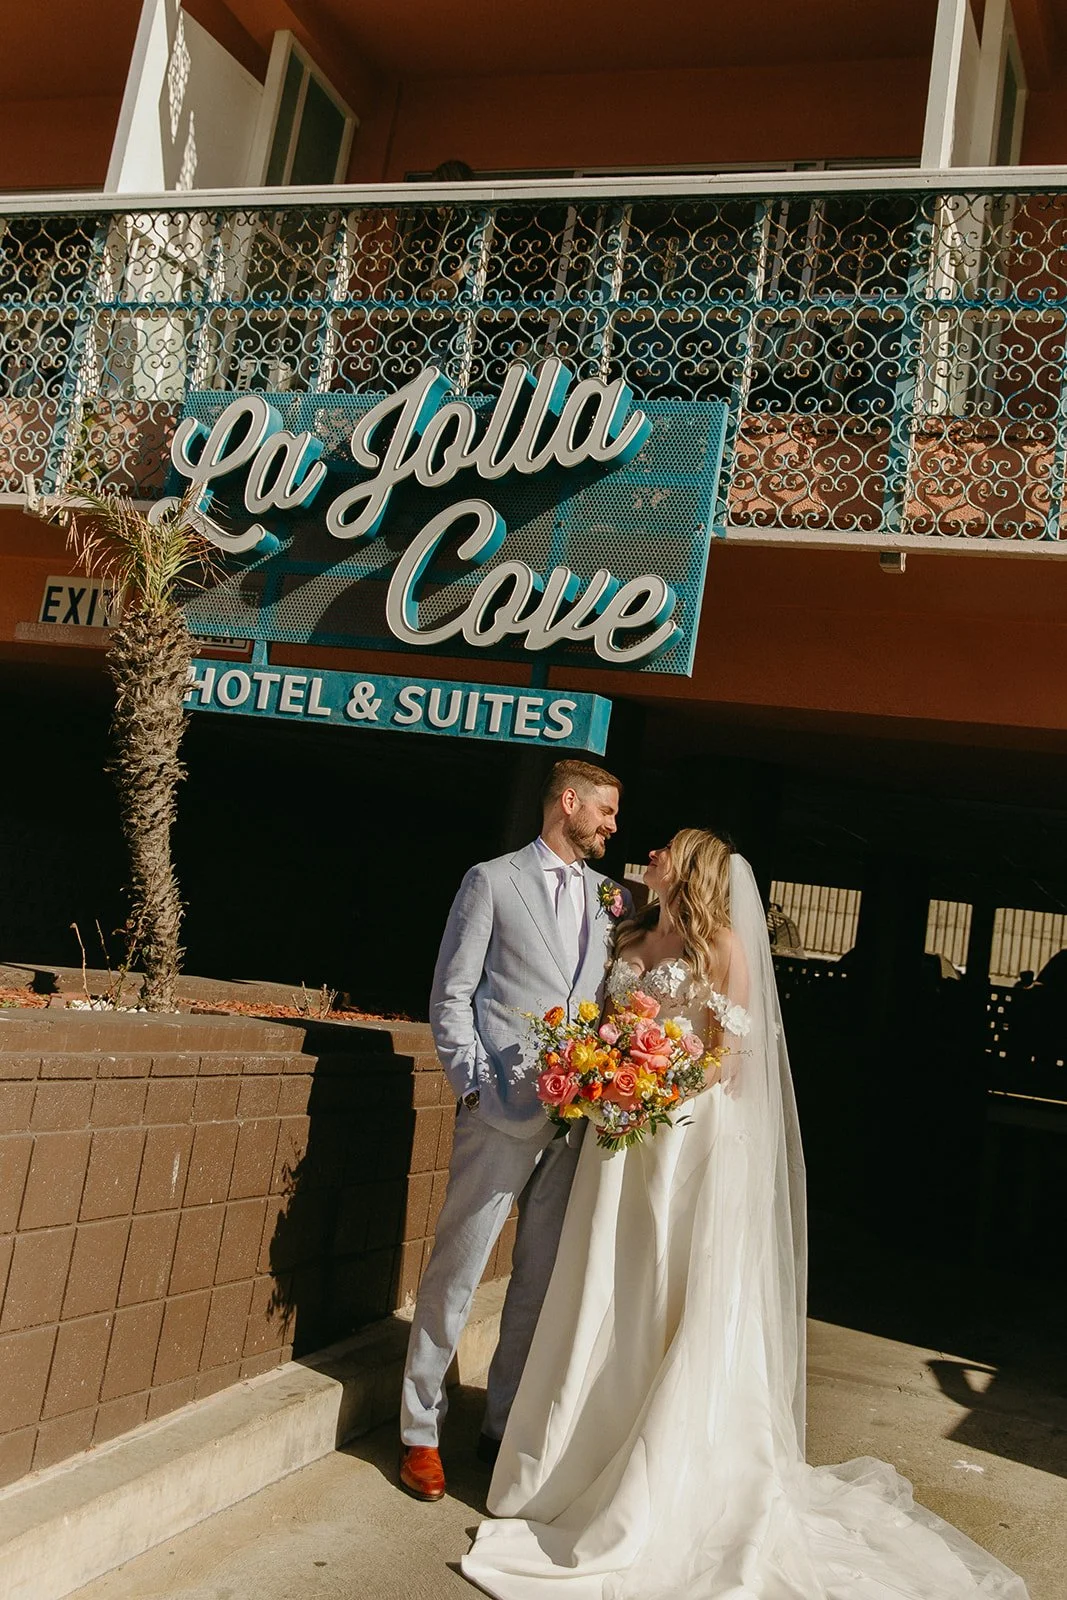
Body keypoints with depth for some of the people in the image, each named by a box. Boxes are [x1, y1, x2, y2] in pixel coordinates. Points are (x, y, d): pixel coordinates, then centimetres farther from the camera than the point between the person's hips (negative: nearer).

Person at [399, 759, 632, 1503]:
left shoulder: (613, 898, 14)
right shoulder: (492, 881, 1)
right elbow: (451, 995, -1)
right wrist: (473, 1085, -9)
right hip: (506, 1109, -5)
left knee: (542, 1280, 11)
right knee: (457, 1271, 1)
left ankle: (506, 1424, 25)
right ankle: (421, 1432, 16)